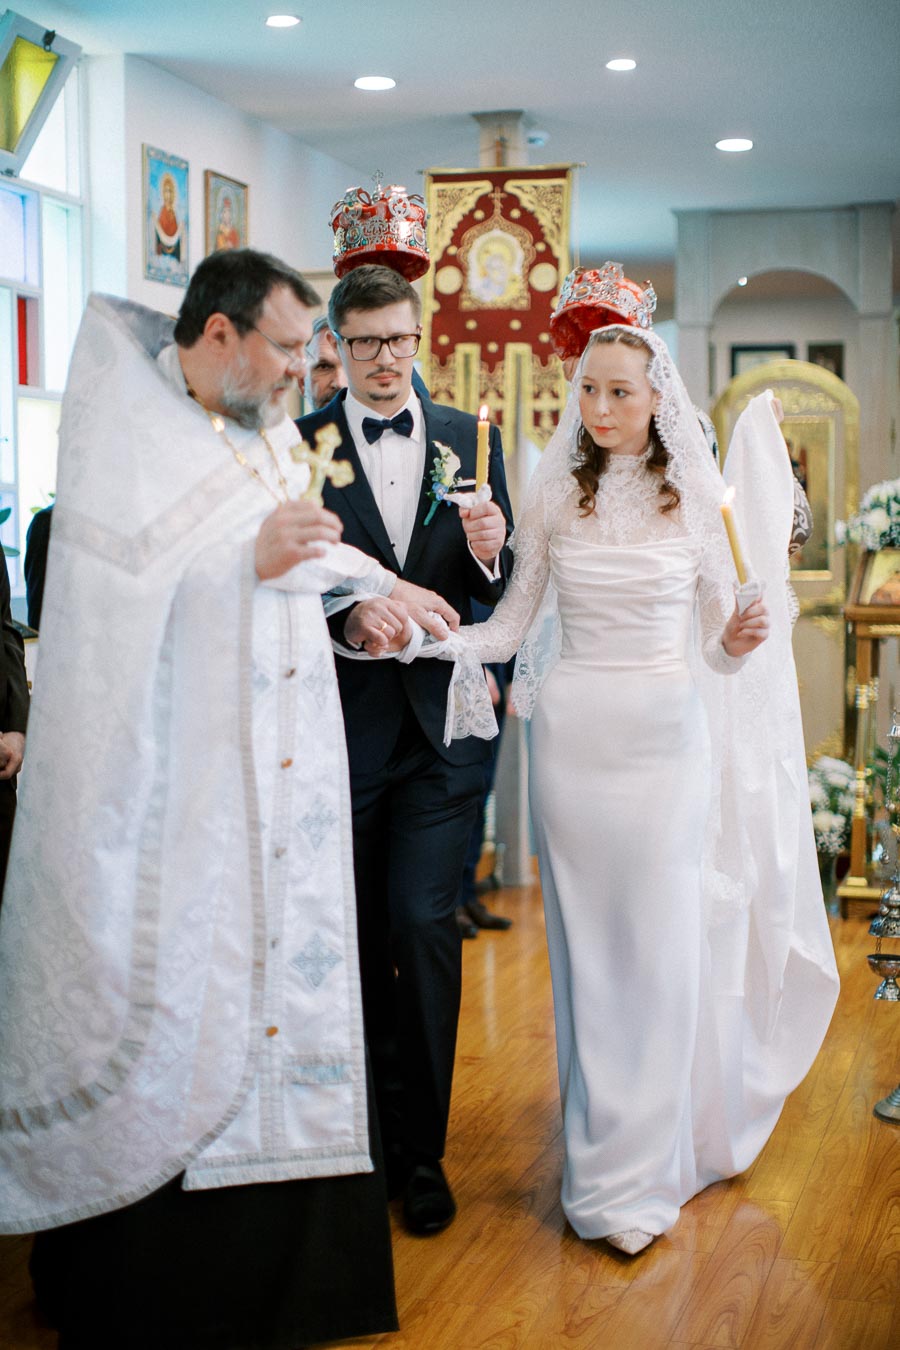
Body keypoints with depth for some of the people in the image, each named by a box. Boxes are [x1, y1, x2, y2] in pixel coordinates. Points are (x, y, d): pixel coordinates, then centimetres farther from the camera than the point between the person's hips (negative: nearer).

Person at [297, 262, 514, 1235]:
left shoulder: (470, 441, 7)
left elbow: (496, 594, 7)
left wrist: (487, 554, -14)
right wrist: (344, 618, -21)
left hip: (440, 721, 0)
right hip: (343, 717, 0)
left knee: (424, 924, -6)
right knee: (359, 936, 10)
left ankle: (421, 1150, 8)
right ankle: (373, 1127, 28)